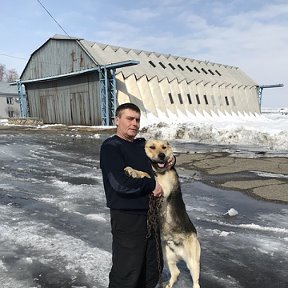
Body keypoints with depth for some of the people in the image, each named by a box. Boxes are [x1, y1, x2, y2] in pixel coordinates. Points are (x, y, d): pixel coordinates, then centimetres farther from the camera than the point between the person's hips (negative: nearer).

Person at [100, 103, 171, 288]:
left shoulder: (141, 145, 11)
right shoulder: (111, 147, -13)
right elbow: (121, 183, -25)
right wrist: (152, 185, -13)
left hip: (150, 214, 8)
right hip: (127, 217, -8)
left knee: (154, 267, 22)